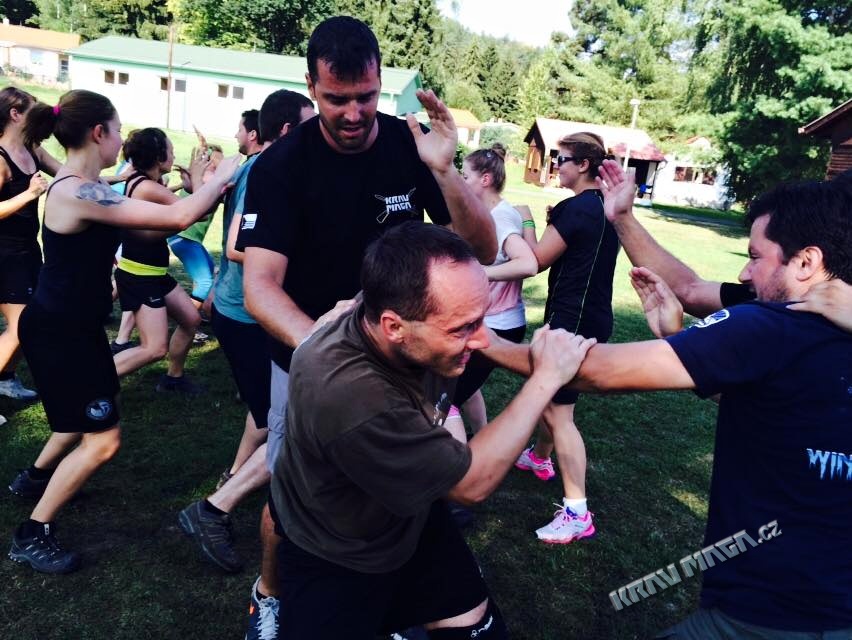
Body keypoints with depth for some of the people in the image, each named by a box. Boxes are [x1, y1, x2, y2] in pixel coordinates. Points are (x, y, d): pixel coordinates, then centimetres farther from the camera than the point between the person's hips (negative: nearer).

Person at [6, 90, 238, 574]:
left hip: (78, 326, 10)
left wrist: (208, 191, 1)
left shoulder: (87, 188, 4)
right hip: (56, 332, -10)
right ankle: (33, 534, 13)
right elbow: (178, 218, -30)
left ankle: (36, 477, 50)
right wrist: (221, 178, -15)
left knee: (89, 417, 27)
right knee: (102, 439, -4)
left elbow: (156, 221, 8)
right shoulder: (76, 192, -28)